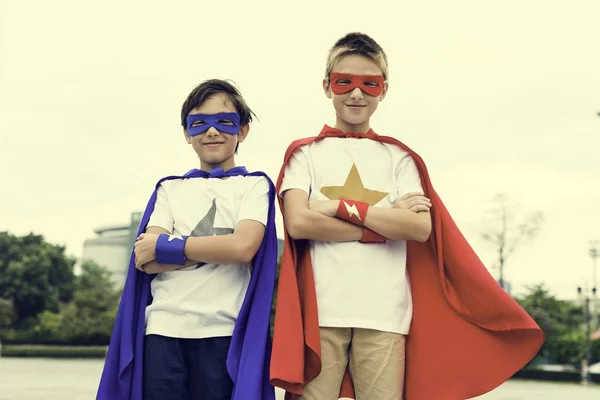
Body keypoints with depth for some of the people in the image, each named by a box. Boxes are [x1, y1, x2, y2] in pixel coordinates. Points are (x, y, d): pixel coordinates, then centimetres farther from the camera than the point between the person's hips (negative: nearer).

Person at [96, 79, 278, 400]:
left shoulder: (254, 185, 9)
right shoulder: (169, 188, 18)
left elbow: (243, 247, -10)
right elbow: (145, 260, 3)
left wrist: (162, 245, -3)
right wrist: (217, 249, -8)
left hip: (223, 332, -2)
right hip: (163, 329, 3)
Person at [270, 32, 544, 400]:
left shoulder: (400, 157, 14)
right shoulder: (305, 152, 11)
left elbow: (420, 228, -1)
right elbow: (298, 222, -7)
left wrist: (342, 208, -6)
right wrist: (387, 220, -6)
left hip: (384, 316, 1)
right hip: (320, 312, -1)